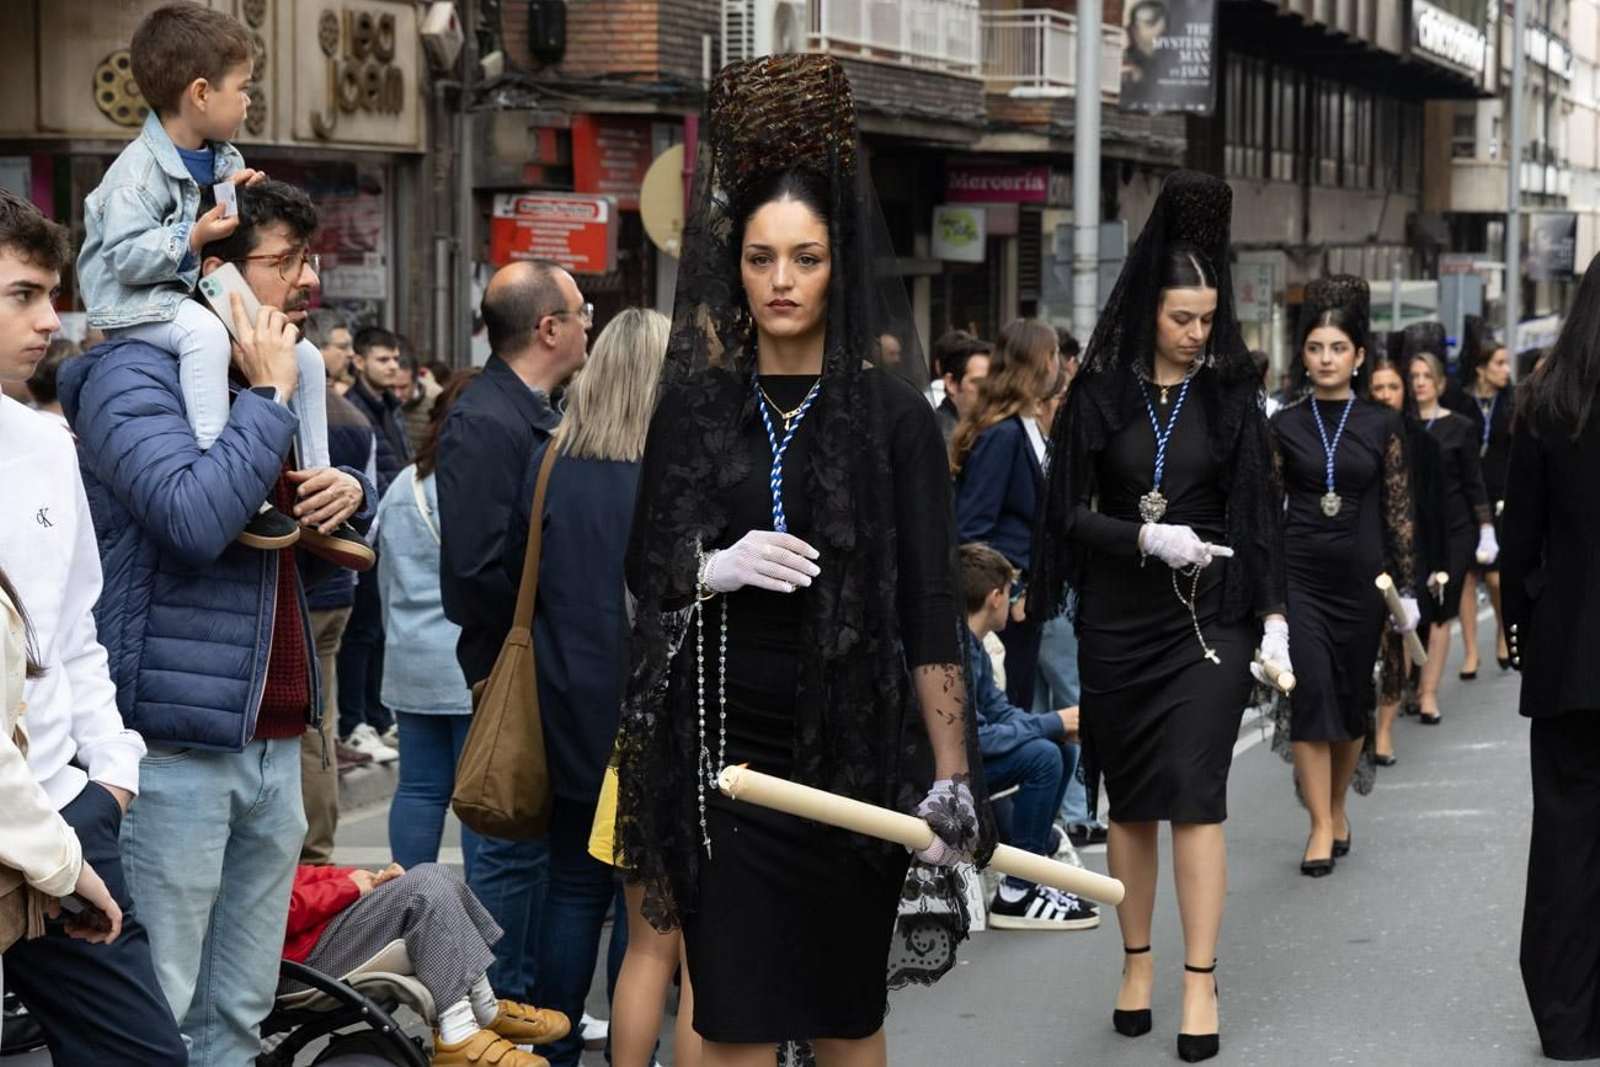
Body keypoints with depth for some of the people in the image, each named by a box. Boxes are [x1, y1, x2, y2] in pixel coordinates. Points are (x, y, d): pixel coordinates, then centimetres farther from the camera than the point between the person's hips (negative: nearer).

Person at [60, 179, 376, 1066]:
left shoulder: (266, 379, 19)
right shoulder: (133, 377, -8)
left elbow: (314, 560, 27)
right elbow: (196, 518, -25)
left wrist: (350, 497, 5)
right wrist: (268, 395, -15)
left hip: (271, 741, 8)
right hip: (176, 747, -8)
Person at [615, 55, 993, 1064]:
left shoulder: (892, 413, -2)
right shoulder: (695, 407, 7)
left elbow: (932, 610, -5)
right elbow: (647, 571, 11)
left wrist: (950, 779, -13)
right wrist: (718, 569, -12)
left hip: (847, 745, -2)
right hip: (722, 742, 2)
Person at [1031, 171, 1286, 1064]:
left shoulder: (1232, 393, 1)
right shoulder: (1101, 391, 0)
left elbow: (1260, 511, 0)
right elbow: (1069, 511, -1)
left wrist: (1273, 618, -7)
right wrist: (1146, 537, -17)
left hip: (1209, 619, -1)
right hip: (1118, 621, 1)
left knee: (1195, 794, -8)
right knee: (1131, 798, 9)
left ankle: (1201, 983, -5)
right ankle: (1137, 963, 21)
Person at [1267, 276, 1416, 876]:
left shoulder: (1382, 426, 3)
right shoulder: (1284, 426, 3)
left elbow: (1399, 511, 4)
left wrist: (1407, 587, 1)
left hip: (1361, 578, 1)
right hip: (1299, 577, -1)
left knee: (1352, 698, 8)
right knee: (1309, 692, -10)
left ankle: (1337, 808, 27)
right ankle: (1320, 827, -6)